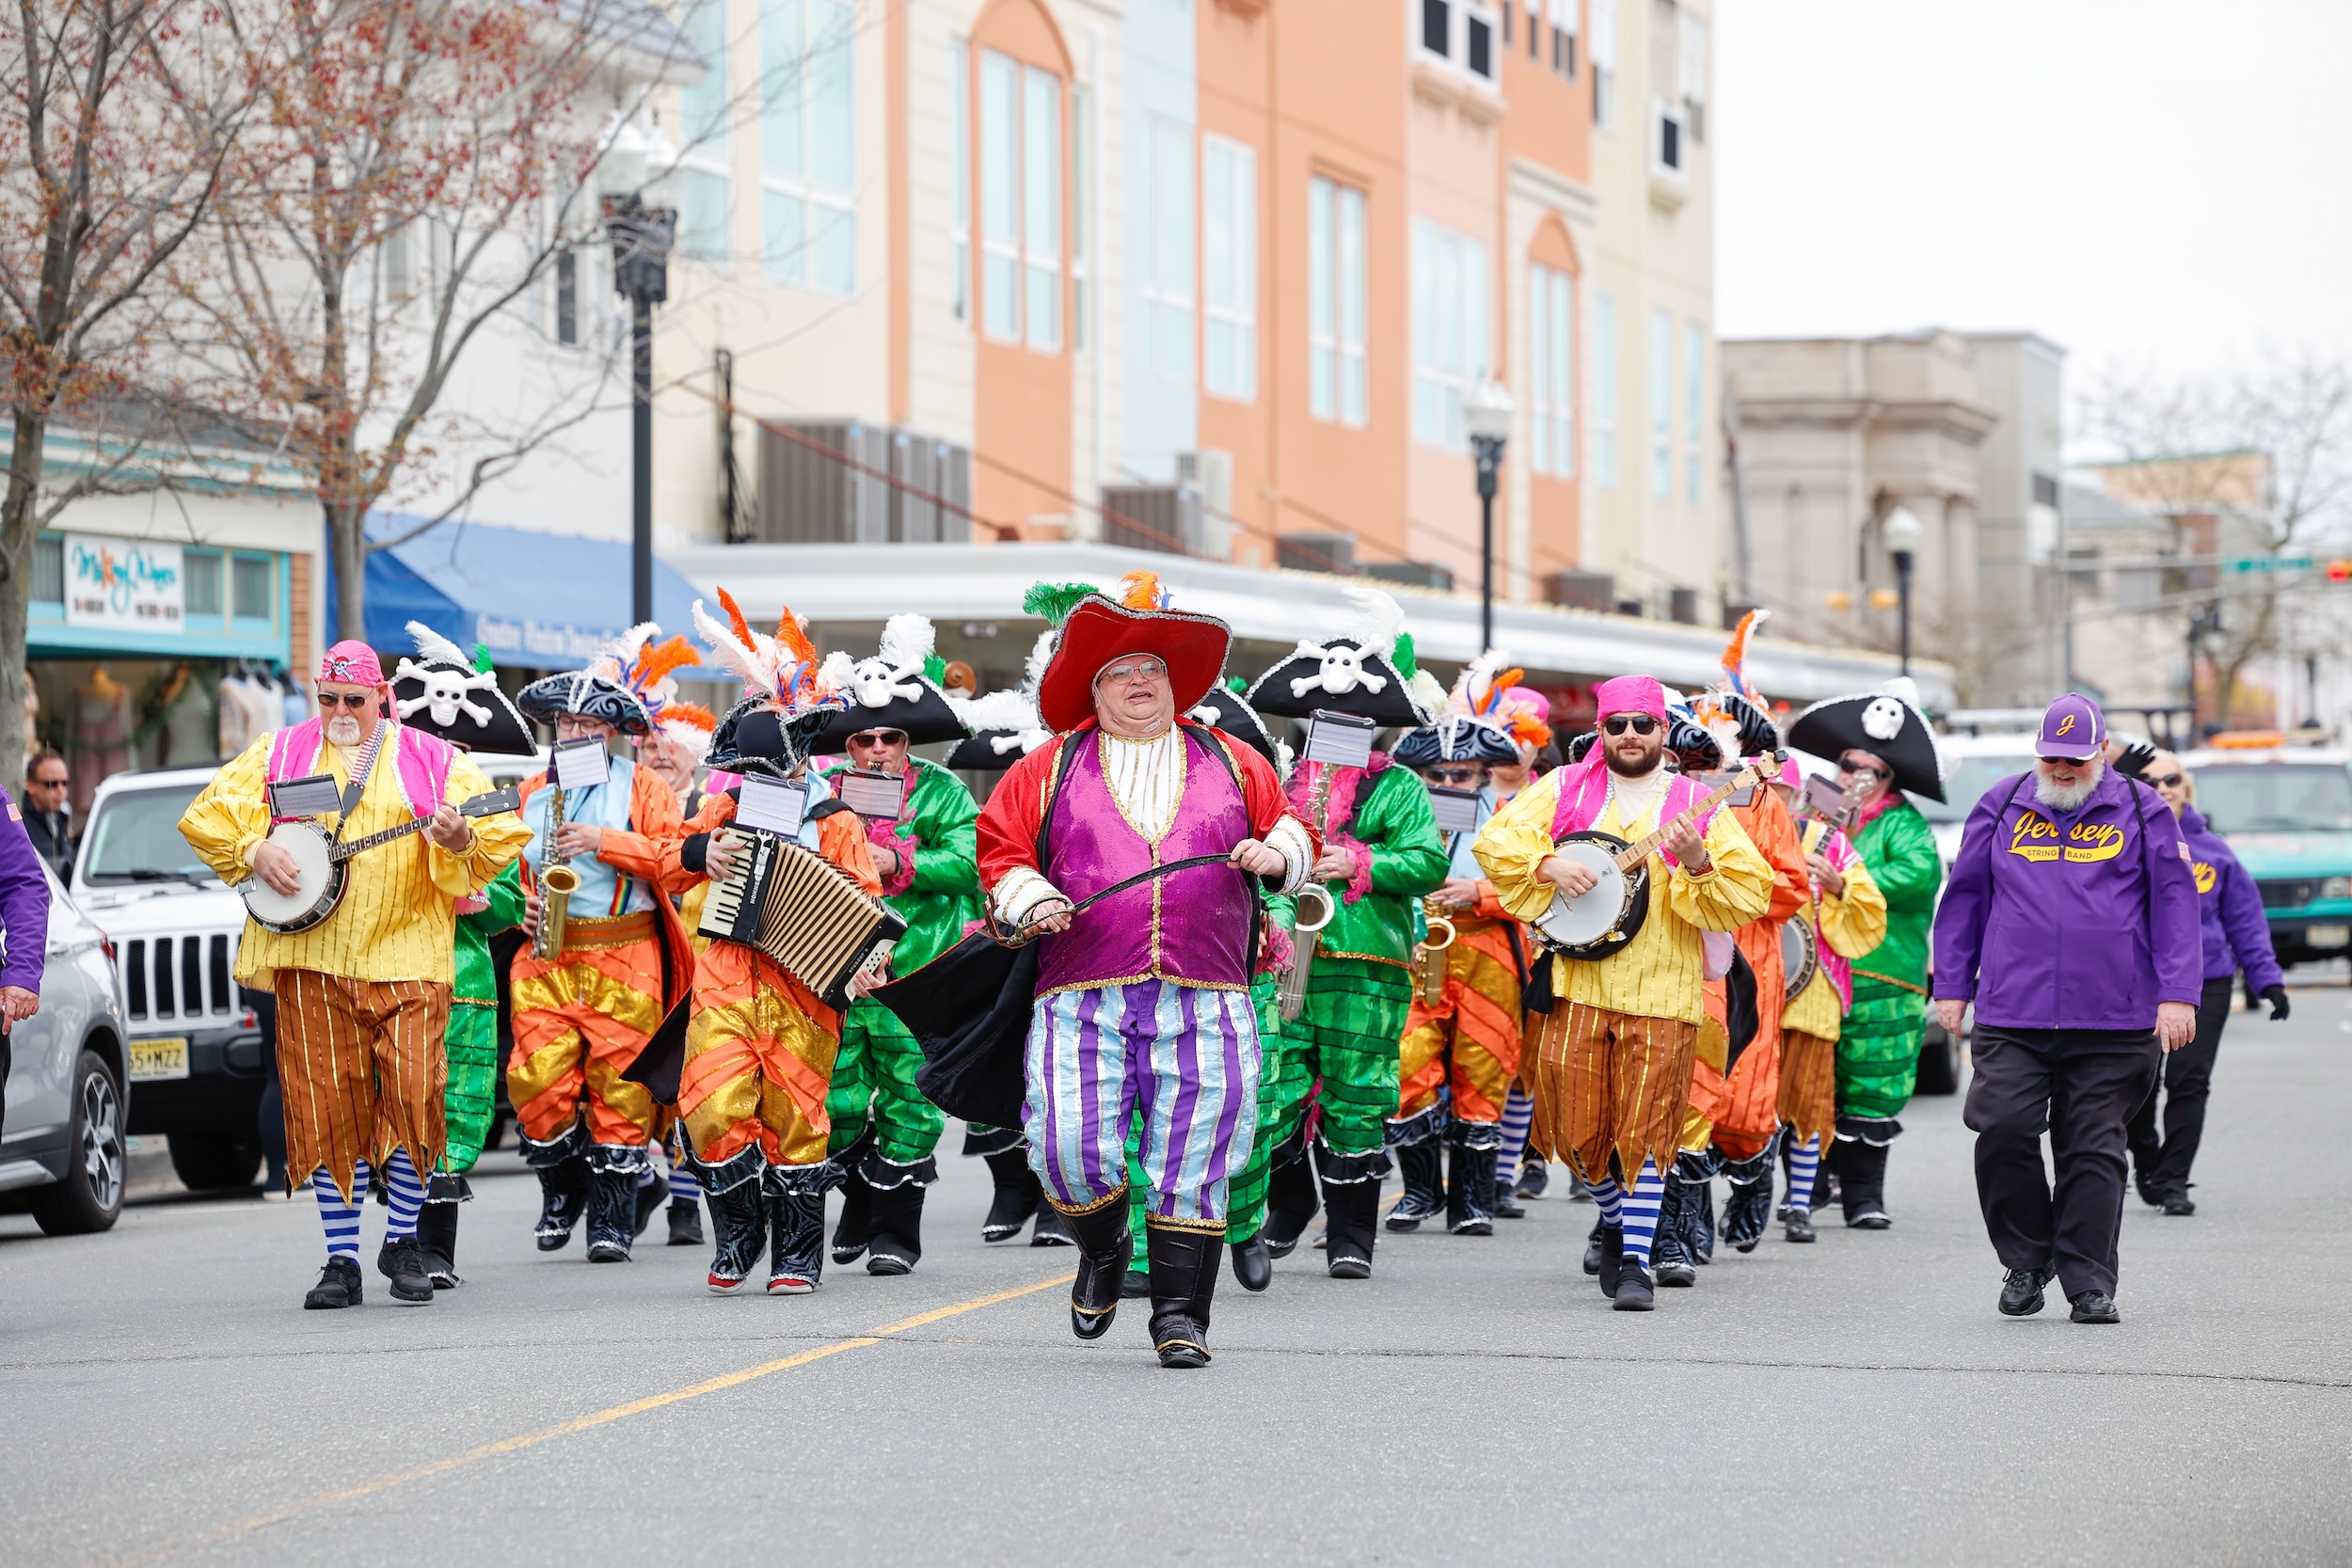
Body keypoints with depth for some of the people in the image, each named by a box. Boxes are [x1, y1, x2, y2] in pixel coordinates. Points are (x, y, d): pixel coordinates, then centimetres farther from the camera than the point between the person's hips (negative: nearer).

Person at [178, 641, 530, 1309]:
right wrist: (255, 851, -5)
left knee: (415, 1094, -8)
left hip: (408, 959, -1)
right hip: (312, 958, 1)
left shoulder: (435, 761, 8)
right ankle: (341, 1259, 7)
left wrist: (460, 842, -20)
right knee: (326, 1106, -1)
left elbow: (500, 836, 1)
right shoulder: (279, 754, 13)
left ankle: (403, 1241, 10)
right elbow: (205, 816, 12)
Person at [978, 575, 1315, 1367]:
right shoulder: (1049, 770, 12)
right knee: (1070, 1149, -9)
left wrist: (1276, 856, -1)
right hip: (1084, 997, -1)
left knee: (1193, 1161, -3)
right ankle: (1103, 1252, 22)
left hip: (1205, 1001, 1)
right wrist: (1030, 898, -7)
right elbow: (999, 850, 12)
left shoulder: (1233, 764, 16)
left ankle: (1180, 1314, 6)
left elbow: (1296, 834, 21)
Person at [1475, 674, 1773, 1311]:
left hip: (1661, 993, -2)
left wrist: (1699, 865, -20)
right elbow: (1497, 838, 4)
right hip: (1578, 981, 2)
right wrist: (1551, 865, -12)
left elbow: (1753, 892, -2)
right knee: (1579, 1125, 5)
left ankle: (1635, 1262, -2)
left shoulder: (1698, 805, 4)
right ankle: (1616, 1220, 32)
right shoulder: (1566, 790, 9)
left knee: (1645, 1130, -6)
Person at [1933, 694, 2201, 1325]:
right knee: (2003, 1131, -10)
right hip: (2010, 1017, 1)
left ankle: (2089, 1281, 8)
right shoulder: (2001, 807, 11)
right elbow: (1964, 897, 16)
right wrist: (1951, 987, 12)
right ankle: (2026, 1260, 9)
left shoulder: (2142, 812, 6)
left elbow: (2175, 903, 5)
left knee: (2094, 1150, 1)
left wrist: (2177, 994, -4)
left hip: (2112, 1023, -1)